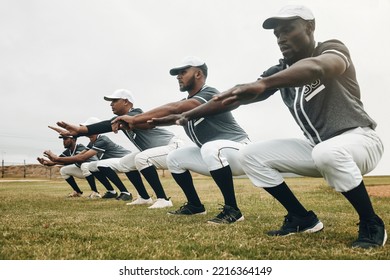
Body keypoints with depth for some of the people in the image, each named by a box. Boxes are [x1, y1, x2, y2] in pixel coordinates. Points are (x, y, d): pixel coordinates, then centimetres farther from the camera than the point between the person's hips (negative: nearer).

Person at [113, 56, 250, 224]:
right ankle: (195, 205, 18)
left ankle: (232, 210, -27)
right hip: (214, 157, 9)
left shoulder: (209, 95, -20)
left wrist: (134, 118, -30)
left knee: (211, 148, -38)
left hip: (239, 152, -8)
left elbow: (173, 109, -33)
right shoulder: (186, 103, 7)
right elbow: (159, 119, -2)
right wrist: (131, 123, -17)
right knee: (174, 158, 8)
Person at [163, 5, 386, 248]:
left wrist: (263, 84, -56)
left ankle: (372, 225, -16)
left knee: (328, 153, -41)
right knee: (252, 155, -2)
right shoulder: (281, 72, 4)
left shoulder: (333, 49, -14)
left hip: (360, 139, -6)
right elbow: (239, 95, -4)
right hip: (316, 147, 7)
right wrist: (192, 114, -12)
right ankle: (303, 219, 6)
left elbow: (316, 68, -40)